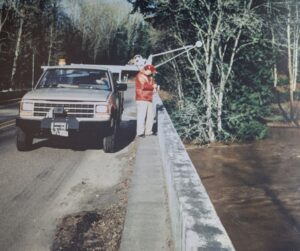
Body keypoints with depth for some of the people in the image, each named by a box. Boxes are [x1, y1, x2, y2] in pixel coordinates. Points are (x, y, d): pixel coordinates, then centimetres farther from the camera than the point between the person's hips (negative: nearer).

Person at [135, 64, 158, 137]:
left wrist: (154, 87, 0)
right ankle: (140, 132, -13)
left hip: (149, 99, 10)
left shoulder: (150, 77, 21)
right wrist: (153, 86, -10)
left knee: (150, 115, 8)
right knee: (141, 115, -12)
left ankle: (148, 131, 16)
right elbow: (143, 86, -19)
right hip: (142, 99, -9)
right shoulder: (140, 76, -9)